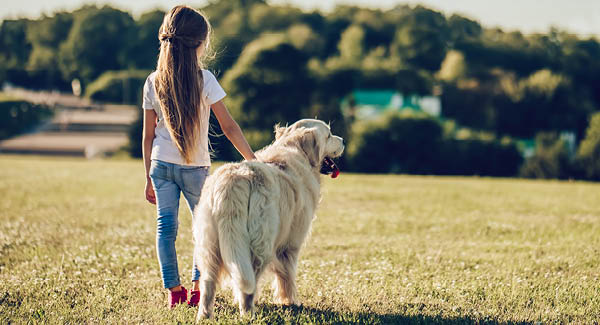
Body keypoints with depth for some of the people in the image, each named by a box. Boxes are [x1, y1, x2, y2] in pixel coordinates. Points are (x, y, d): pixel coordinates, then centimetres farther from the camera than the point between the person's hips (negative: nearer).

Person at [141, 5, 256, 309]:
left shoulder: (153, 83, 1)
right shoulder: (204, 80, -9)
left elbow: (148, 136, 6)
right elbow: (229, 127, -9)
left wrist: (149, 178, 14)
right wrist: (254, 161, -4)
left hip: (161, 165, 3)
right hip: (195, 168, -2)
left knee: (165, 226, 6)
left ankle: (174, 290, 8)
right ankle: (198, 289, 11)